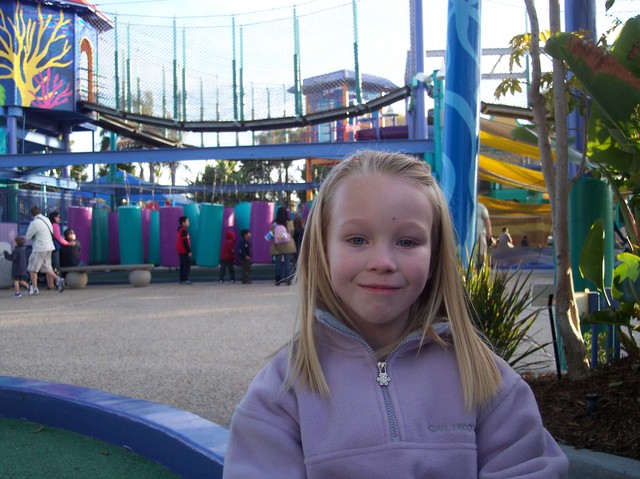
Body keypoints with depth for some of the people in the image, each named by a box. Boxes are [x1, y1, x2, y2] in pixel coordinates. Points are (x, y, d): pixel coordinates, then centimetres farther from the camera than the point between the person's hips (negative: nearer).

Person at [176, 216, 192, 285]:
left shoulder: (180, 230, 16)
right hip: (184, 251, -10)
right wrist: (189, 251, -19)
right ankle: (185, 279, -10)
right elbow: (185, 242, -21)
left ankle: (182, 279, 15)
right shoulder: (184, 230, -16)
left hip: (181, 251, 10)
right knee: (187, 265, -8)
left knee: (183, 265, 13)